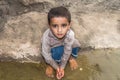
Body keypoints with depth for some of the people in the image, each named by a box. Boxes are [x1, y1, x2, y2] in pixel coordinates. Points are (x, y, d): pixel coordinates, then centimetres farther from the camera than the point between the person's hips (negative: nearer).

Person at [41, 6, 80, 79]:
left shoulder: (70, 34, -37)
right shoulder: (46, 37, -39)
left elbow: (67, 51, -24)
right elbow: (46, 55, -24)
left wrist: (62, 67, -19)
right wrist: (56, 67, -18)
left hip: (64, 47, 3)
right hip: (52, 49, -2)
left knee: (76, 44, -25)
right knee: (57, 51, -35)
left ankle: (71, 57, 8)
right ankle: (50, 64, -2)